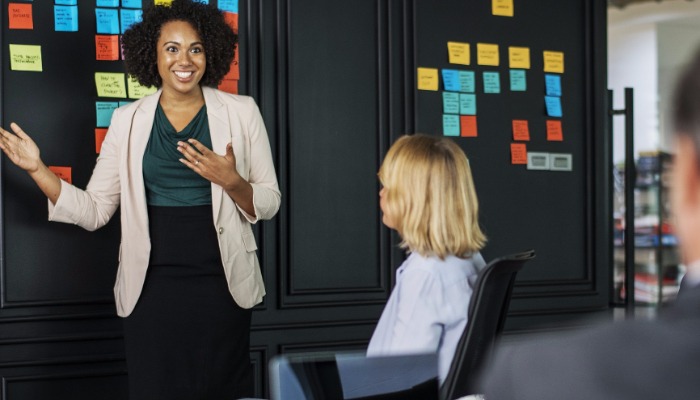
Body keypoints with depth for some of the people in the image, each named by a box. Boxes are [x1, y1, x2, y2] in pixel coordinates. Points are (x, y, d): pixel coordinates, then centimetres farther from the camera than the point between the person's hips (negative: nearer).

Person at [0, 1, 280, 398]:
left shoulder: (241, 111, 0)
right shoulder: (128, 120, 4)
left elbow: (269, 204, 1)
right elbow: (94, 211, 2)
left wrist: (230, 181, -18)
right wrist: (37, 168, -8)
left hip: (221, 282, -1)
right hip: (152, 284, 1)